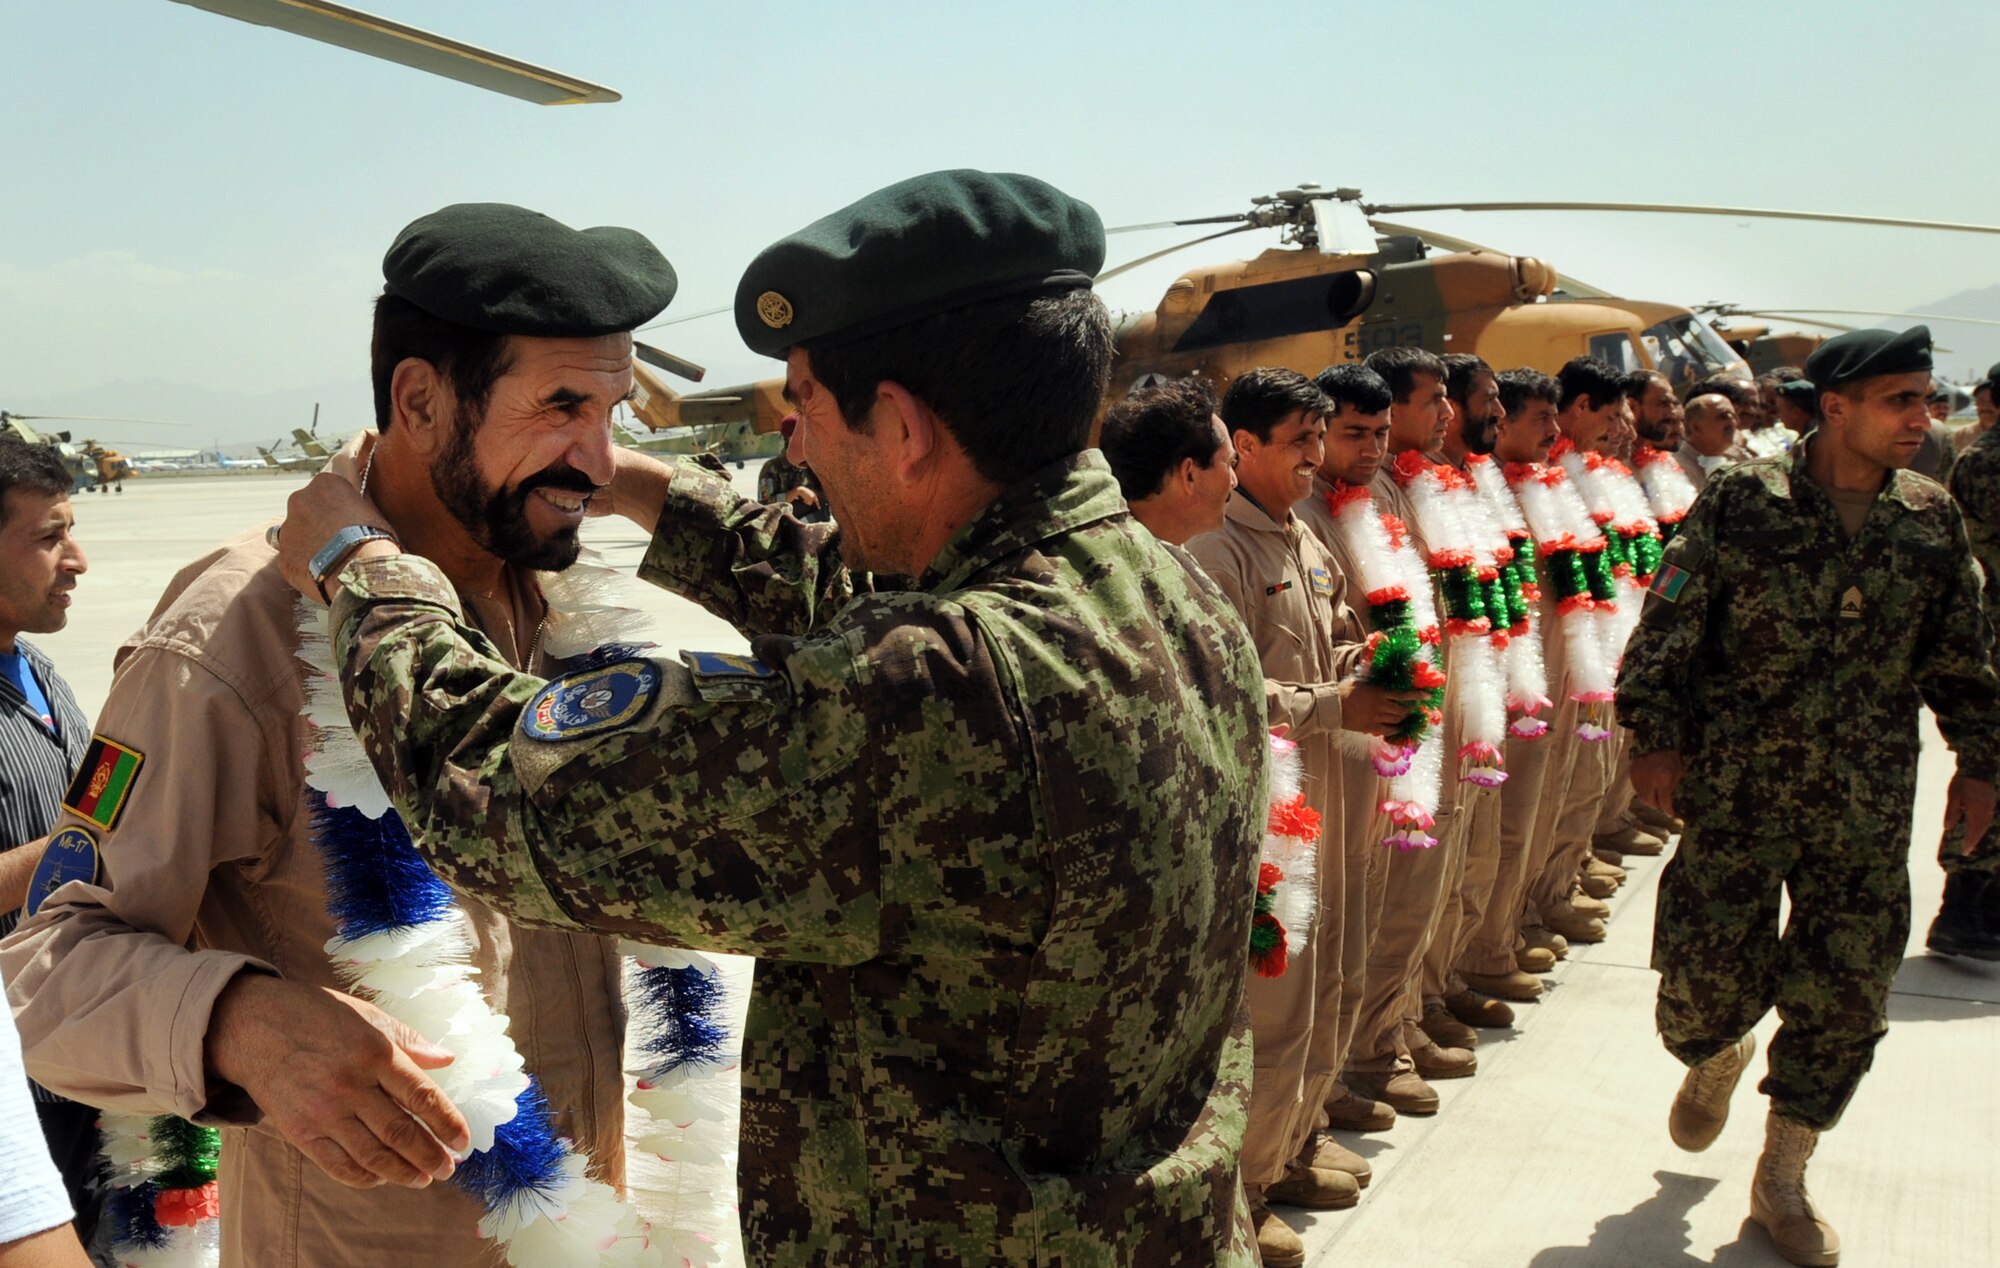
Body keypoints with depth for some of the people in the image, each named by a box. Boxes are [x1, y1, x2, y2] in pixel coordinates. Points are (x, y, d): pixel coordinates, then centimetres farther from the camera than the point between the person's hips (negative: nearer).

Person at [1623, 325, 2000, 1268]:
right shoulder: (1742, 503, -8)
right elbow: (1668, 624, -7)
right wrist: (1656, 735, -12)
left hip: (1867, 809, 4)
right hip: (1736, 791, -3)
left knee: (1843, 996, 5)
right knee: (1710, 974, 2)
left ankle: (1782, 1181, 23)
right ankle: (1714, 1058, 41)